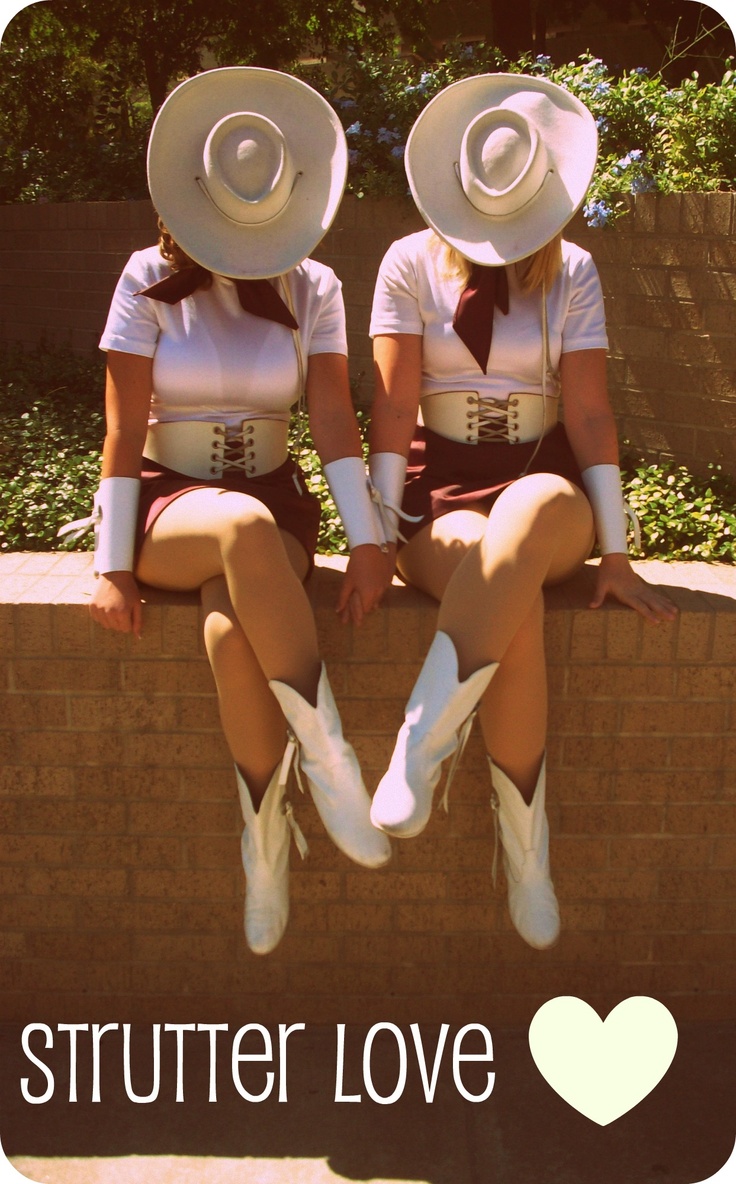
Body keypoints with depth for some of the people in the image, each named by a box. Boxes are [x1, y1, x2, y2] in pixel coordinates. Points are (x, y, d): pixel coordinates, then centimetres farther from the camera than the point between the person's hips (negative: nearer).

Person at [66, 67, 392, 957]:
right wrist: (111, 567, -12)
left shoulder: (310, 287, 4)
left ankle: (266, 834, -16)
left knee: (231, 632, -34)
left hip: (271, 497, 1)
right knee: (247, 528, -39)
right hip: (165, 501, -1)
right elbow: (123, 432, -6)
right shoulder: (150, 280, -2)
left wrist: (366, 542, -18)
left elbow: (333, 418, -6)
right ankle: (325, 753, -31)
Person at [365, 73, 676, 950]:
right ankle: (525, 851, -23)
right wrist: (377, 535, -14)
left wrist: (615, 554, -7)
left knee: (533, 508, -40)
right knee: (517, 597, -36)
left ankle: (422, 745, -39)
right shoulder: (412, 263, 3)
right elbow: (392, 405, -5)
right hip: (440, 493, 0)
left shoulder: (572, 272, 6)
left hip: (543, 493, 1)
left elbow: (588, 412, -2)